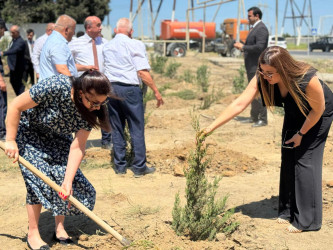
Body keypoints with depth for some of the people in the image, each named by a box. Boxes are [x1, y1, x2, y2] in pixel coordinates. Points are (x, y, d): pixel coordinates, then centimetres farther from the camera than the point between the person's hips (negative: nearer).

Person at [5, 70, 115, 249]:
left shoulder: (90, 109, -22)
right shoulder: (56, 87, -38)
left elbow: (77, 147, -21)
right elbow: (15, 106, -26)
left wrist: (68, 180, -28)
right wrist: (10, 140, -21)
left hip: (57, 137, 5)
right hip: (29, 130, -5)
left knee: (63, 176, -4)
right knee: (39, 179, -14)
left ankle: (59, 228, 14)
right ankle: (32, 234, 1)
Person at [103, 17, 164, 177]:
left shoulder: (107, 47, 13)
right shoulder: (135, 45, -6)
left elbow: (106, 69, 16)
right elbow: (142, 72, -11)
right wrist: (156, 91, -7)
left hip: (111, 88, 5)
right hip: (129, 89, -5)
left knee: (116, 129, 11)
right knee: (137, 128, 2)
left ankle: (120, 166, 15)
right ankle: (139, 167, 5)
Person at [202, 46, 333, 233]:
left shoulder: (308, 80, -40)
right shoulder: (261, 79, -28)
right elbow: (239, 104, -29)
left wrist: (301, 134, -13)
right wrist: (211, 128, -35)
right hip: (294, 114, 6)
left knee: (305, 160, -9)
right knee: (288, 159, 6)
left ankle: (307, 220, 1)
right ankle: (288, 212, 21)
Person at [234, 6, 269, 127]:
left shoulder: (261, 29, -14)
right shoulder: (254, 28, 18)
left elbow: (259, 47, -25)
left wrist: (243, 47, -17)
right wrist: (242, 46, 8)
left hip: (257, 67, -10)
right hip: (252, 66, 10)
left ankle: (263, 119, -1)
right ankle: (254, 117, 21)